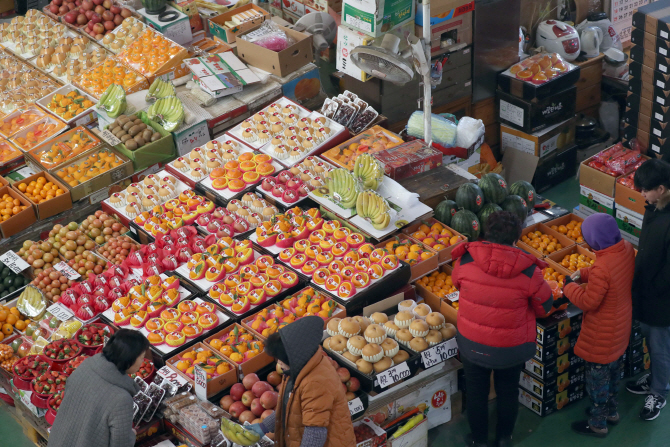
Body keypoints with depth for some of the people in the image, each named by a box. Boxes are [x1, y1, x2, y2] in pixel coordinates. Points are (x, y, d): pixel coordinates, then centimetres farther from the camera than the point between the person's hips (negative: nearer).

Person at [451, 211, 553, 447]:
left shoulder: (466, 260, -19)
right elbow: (545, 305, -8)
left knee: (476, 392, 22)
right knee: (508, 390, 25)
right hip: (511, 347, 0)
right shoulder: (528, 271, -22)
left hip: (473, 343, 0)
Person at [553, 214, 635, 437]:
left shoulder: (602, 269, -37)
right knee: (613, 368, 27)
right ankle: (611, 411, 47)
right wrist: (582, 273, 1)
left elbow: (588, 302, -27)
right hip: (621, 324, 8)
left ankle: (597, 424, 28)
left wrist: (569, 287, -11)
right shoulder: (626, 248, -12)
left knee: (597, 376, 12)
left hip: (602, 332, -8)